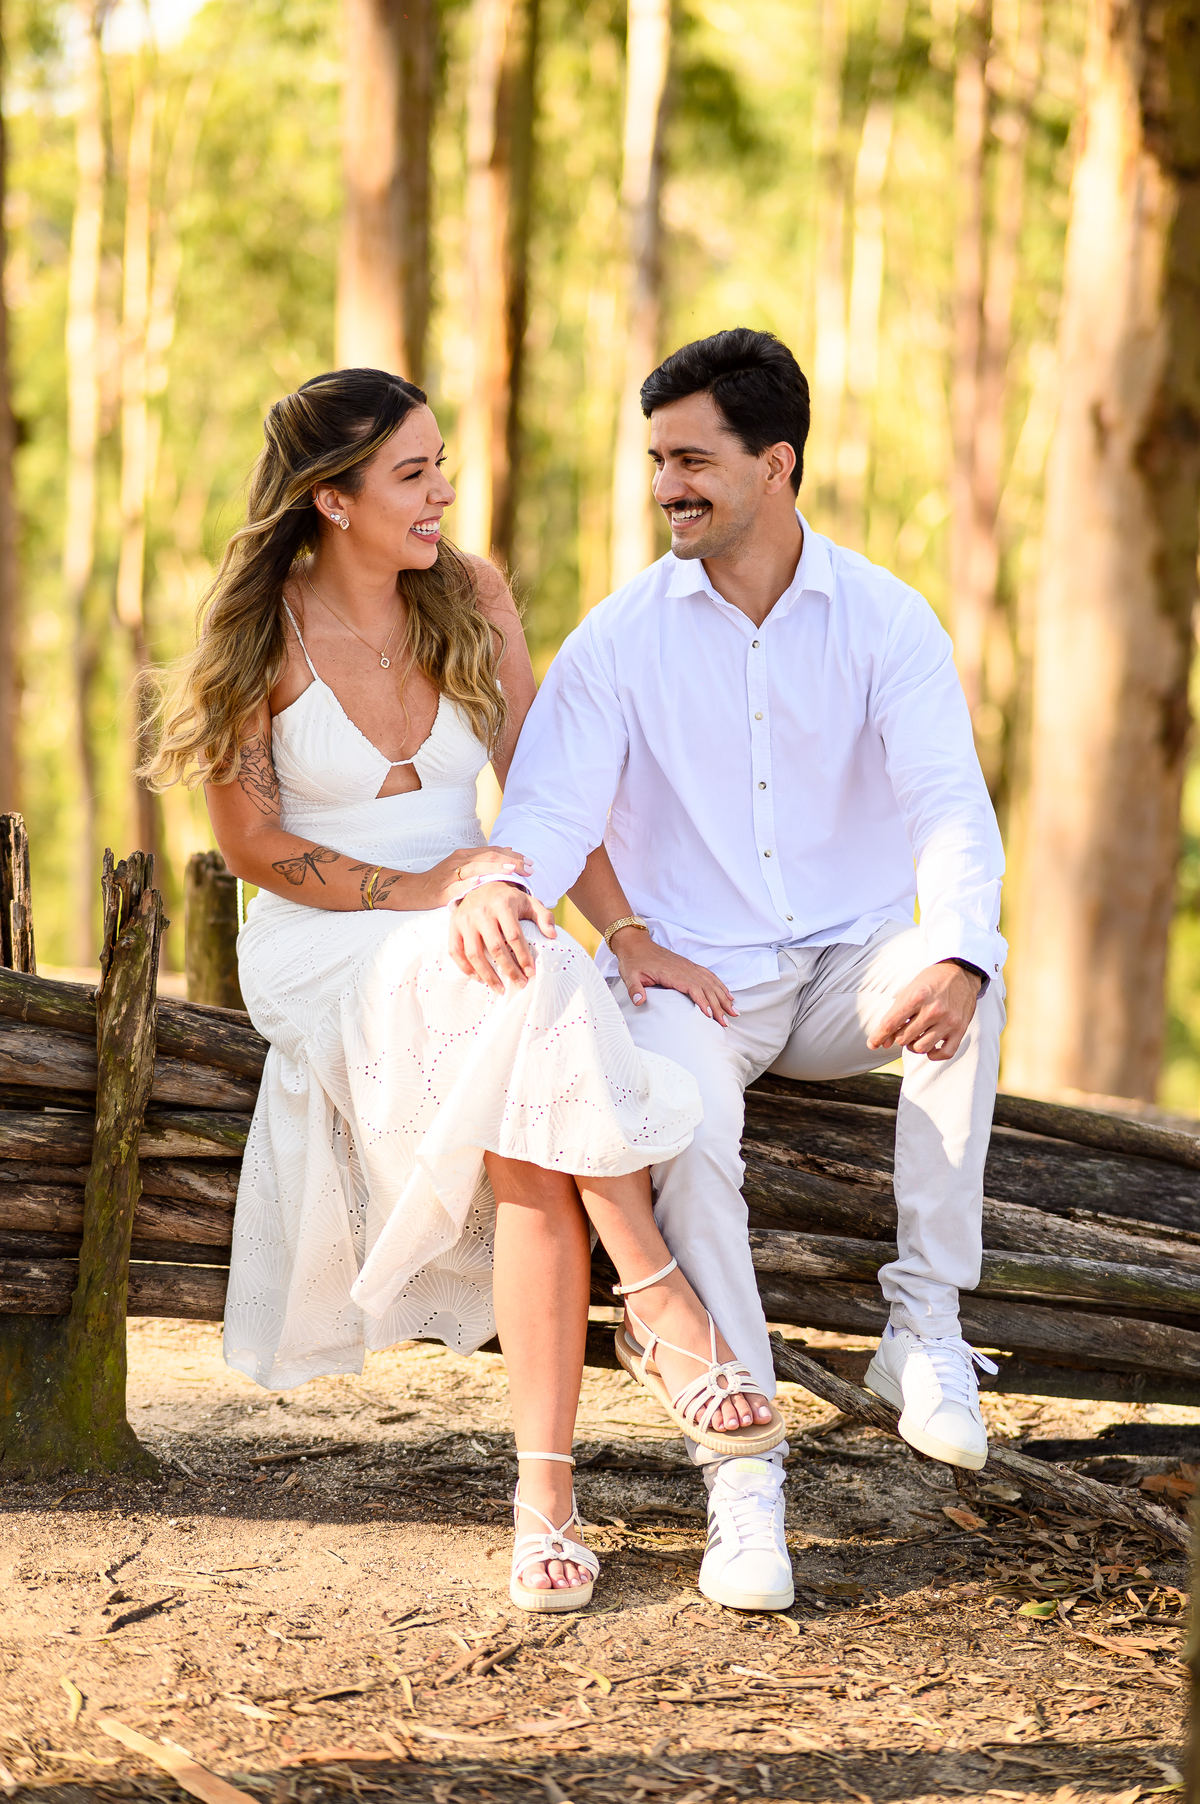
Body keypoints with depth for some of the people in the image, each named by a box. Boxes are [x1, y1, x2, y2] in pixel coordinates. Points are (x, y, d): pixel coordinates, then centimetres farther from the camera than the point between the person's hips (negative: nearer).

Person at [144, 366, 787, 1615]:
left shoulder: (470, 600, 4)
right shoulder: (266, 633, -5)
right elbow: (250, 842, -3)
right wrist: (411, 892, -14)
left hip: (470, 943, 3)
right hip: (325, 952, -3)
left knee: (529, 1141, -30)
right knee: (537, 1005, -36)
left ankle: (544, 1488, -34)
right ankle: (669, 1311, -32)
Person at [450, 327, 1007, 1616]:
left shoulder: (887, 623, -2)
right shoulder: (622, 638, 0)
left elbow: (950, 811, -14)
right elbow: (553, 807, -9)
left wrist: (955, 958, -36)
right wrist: (499, 887, -35)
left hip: (850, 967, 1)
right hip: (688, 972, -1)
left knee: (966, 981, -33)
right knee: (686, 1122, -33)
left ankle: (923, 1323, -23)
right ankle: (742, 1477, -30)